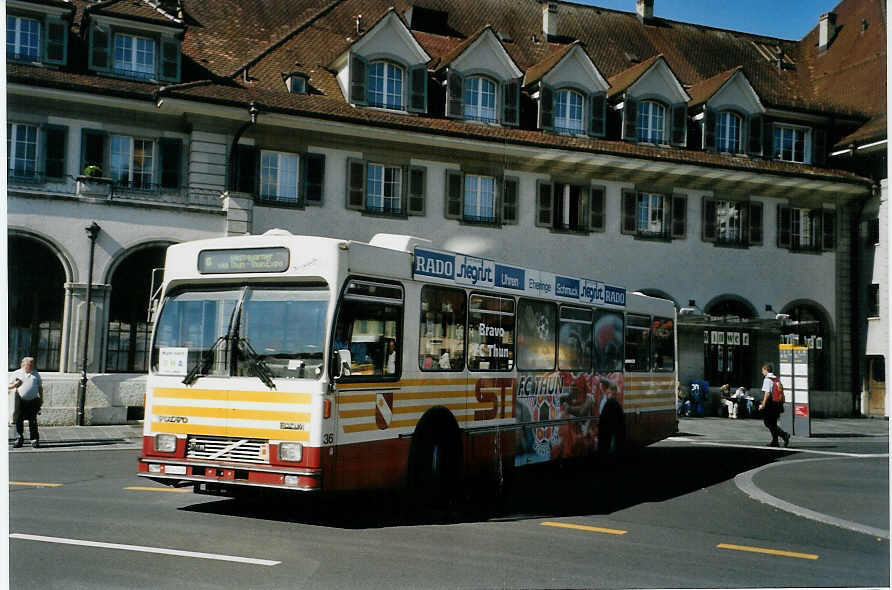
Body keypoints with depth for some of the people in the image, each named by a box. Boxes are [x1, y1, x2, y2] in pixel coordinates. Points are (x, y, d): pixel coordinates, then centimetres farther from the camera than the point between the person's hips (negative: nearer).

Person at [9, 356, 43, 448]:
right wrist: (14, 385, -15)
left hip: (33, 401, 1)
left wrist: (41, 399, 12)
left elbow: (40, 387, 18)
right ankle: (20, 439, 13)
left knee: (33, 421, 0)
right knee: (18, 420, 1)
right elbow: (9, 386, 7)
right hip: (20, 401, -1)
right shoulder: (17, 374, 6)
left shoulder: (36, 374, 13)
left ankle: (34, 439, 6)